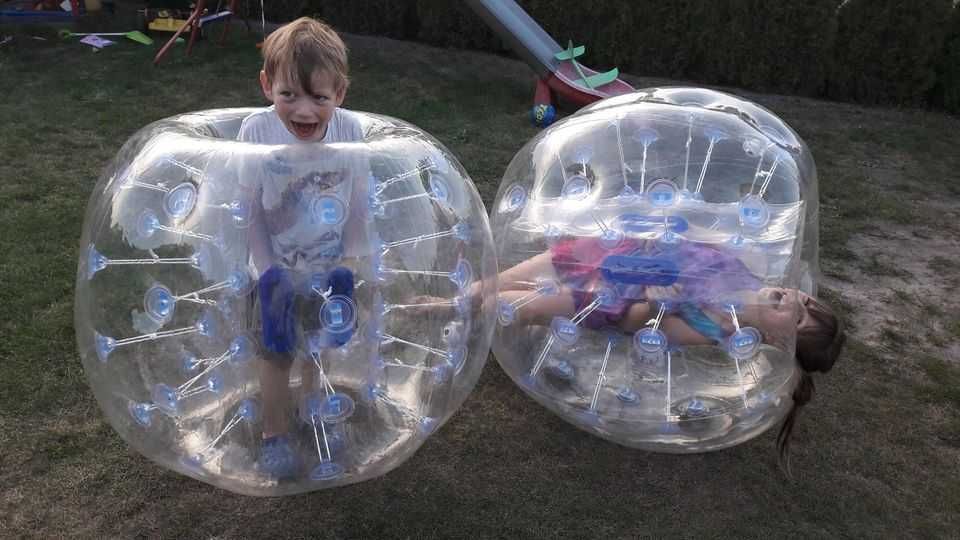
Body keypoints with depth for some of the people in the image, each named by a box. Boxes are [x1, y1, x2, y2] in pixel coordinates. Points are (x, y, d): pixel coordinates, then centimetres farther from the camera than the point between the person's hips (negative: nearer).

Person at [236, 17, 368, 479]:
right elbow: (249, 211, -16)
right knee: (278, 354, 14)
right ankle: (274, 434, 36)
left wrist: (350, 259, -4)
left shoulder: (350, 129, -20)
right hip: (279, 272, -2)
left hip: (329, 271, 3)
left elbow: (357, 201, -7)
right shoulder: (256, 131, -24)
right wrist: (268, 271, -16)